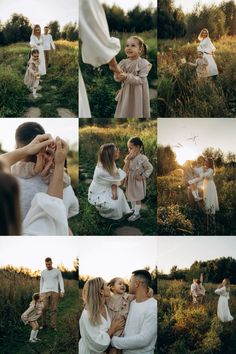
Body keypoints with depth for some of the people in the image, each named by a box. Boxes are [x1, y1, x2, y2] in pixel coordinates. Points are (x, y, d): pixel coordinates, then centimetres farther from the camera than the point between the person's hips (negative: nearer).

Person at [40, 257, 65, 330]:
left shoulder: (57, 271, 5)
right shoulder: (43, 272, 12)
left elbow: (61, 281, 1)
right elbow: (41, 283, 18)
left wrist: (62, 291, -10)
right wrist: (40, 293, 13)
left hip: (54, 292, -1)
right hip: (45, 292, 2)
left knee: (54, 309, -2)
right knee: (44, 309, -7)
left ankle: (53, 326, 6)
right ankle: (44, 324, 11)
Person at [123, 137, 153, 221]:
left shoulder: (142, 158, -22)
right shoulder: (129, 157, -4)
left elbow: (150, 168, -16)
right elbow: (126, 169, 3)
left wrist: (143, 176, -17)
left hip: (137, 181, -6)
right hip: (130, 180, 6)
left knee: (137, 198, 7)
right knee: (131, 196, 21)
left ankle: (137, 213, 21)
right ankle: (133, 209, 41)